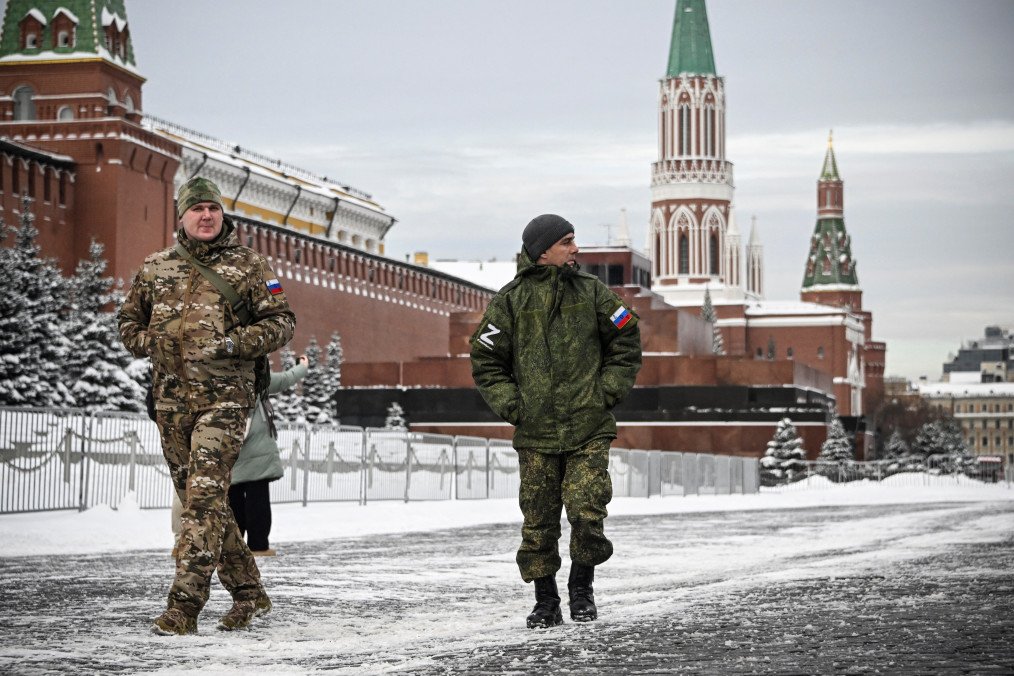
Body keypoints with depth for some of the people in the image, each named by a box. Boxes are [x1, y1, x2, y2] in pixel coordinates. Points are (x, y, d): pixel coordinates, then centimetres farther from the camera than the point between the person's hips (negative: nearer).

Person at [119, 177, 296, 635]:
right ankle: (248, 592, 21)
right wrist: (155, 344, 2)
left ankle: (184, 606, -17)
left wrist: (234, 343, -12)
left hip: (224, 396, -5)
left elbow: (282, 323, 2)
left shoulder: (248, 266, 2)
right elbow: (129, 323, 21)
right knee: (198, 499, 9)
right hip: (171, 399, 5)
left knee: (205, 497, -15)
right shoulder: (156, 268, 12)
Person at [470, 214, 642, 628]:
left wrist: (607, 392, 3)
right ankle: (546, 603, 19)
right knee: (538, 523, 4)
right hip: (535, 433, 0)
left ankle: (582, 588, 12)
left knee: (586, 512, -11)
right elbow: (485, 361, 6)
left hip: (589, 430, 0)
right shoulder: (511, 300, 0)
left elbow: (626, 344, 12)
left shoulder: (591, 292, 5)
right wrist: (512, 406, -3)